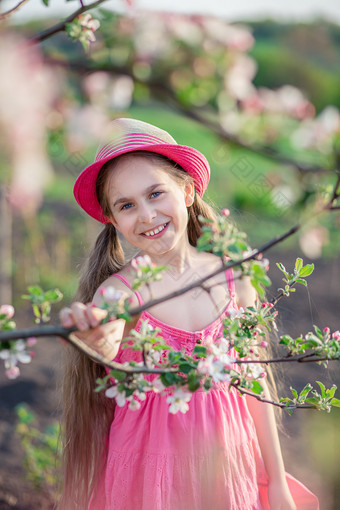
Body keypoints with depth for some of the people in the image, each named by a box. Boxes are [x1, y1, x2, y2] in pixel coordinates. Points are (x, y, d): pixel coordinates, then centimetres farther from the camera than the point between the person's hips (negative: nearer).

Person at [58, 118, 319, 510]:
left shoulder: (233, 279, -6)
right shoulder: (118, 290, -15)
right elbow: (107, 349, -39)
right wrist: (96, 336, -63)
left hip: (228, 457, 2)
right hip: (151, 466, -2)